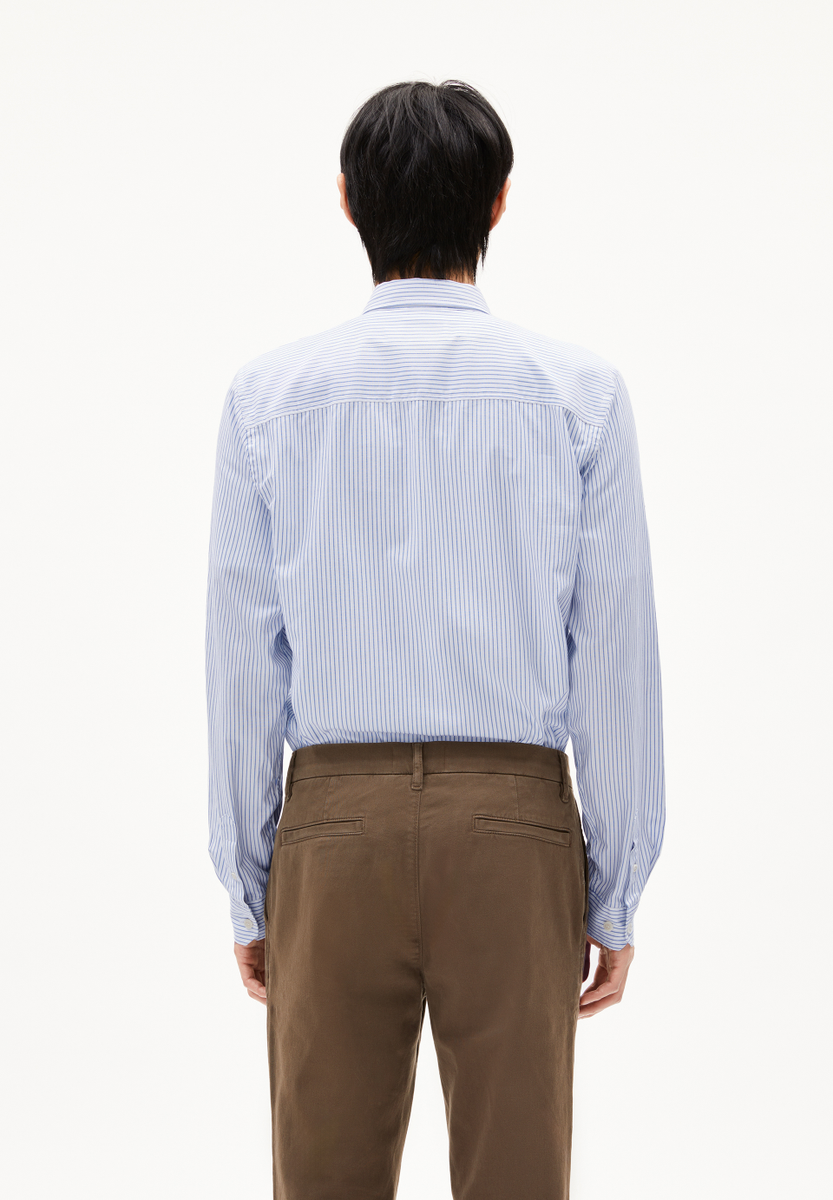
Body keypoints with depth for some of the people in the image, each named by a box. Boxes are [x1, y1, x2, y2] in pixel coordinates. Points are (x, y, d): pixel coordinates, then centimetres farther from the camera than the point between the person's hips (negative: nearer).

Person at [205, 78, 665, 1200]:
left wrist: (248, 886, 9)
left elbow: (243, 664, 1)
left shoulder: (270, 394, 0)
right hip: (516, 822, 0)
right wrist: (617, 891, 5)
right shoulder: (579, 392, -2)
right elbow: (616, 661, -2)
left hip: (333, 822, 1)